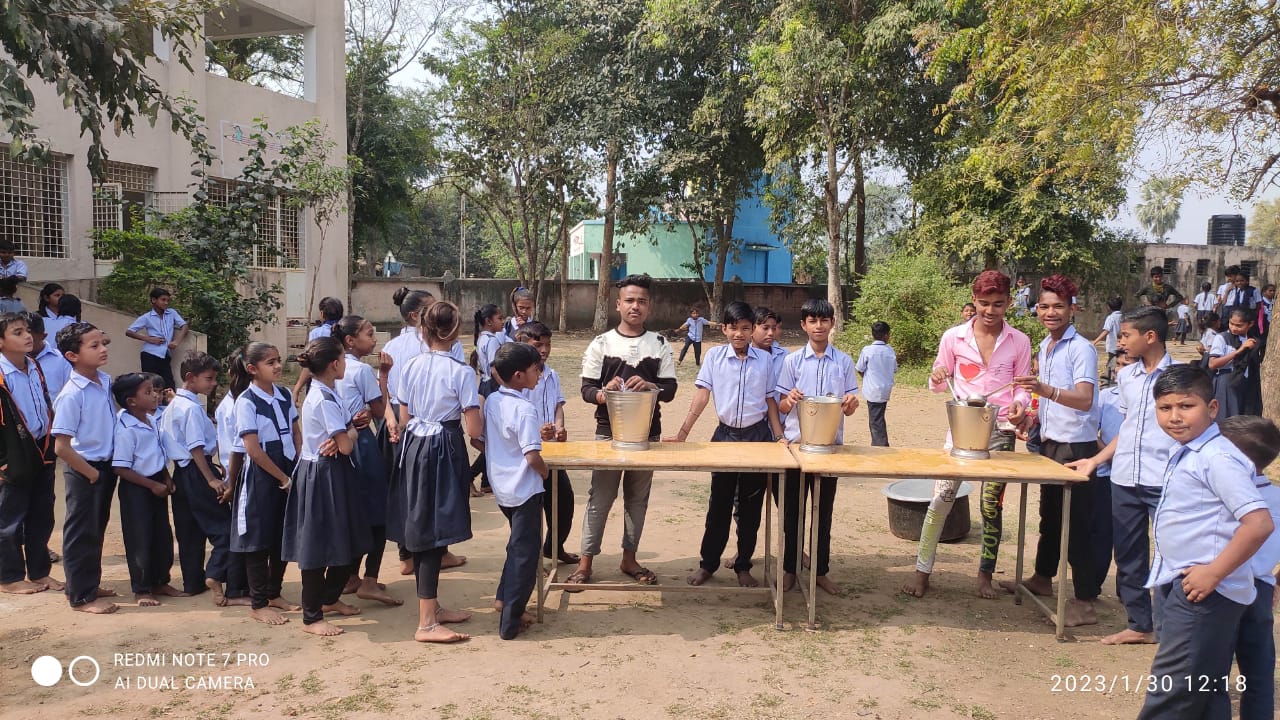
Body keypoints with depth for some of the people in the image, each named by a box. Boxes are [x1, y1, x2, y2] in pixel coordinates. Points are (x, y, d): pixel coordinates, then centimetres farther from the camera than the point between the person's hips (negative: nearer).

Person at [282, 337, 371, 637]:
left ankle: (330, 598, 35)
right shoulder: (324, 400, -20)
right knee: (319, 547, 0)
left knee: (349, 543, 18)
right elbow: (346, 446, -19)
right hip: (322, 476, -10)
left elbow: (349, 429, 11)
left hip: (334, 474, 10)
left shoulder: (327, 393, 10)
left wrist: (344, 437, -9)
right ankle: (312, 618, 11)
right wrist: (349, 436, 1)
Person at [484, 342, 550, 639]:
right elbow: (533, 457, -25)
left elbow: (484, 442, 11)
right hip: (524, 490, -8)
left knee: (518, 545, 26)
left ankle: (505, 598, 36)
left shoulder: (491, 401, 2)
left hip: (501, 487, 8)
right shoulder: (524, 409, -22)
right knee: (525, 553, 2)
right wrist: (545, 472, -4)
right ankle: (510, 622, 6)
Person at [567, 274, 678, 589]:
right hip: (609, 432, -2)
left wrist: (649, 386, -22)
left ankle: (629, 558, 26)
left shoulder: (660, 345, 3)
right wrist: (604, 393, -24)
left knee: (638, 498, 12)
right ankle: (585, 562, 12)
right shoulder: (601, 344, -1)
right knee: (600, 497, 2)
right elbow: (587, 389, -2)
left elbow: (670, 390, -1)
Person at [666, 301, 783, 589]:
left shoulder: (764, 359, 0)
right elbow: (701, 395, -6)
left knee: (750, 506, 8)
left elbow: (770, 400, 6)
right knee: (719, 503, 6)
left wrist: (779, 436, 2)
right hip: (725, 435, -1)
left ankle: (743, 566, 20)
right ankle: (707, 563, 18)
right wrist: (682, 433, -11)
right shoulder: (714, 356, -3)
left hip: (757, 435, 1)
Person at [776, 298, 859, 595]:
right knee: (793, 509, 6)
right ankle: (789, 568, 19)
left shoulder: (843, 362, 3)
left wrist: (851, 403, -20)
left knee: (824, 510, 9)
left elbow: (849, 410, 3)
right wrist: (790, 399, -24)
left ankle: (821, 571, 20)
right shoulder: (793, 361, -1)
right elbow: (781, 407, -1)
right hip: (796, 441, -1)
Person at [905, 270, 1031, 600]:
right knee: (941, 498, -6)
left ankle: (985, 573, 23)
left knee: (992, 504, 9)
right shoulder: (954, 337, -2)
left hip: (1000, 430, 1)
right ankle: (922, 571, 4)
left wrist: (1019, 405, -18)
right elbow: (939, 383, 5)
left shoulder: (1019, 342, 1)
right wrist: (937, 378, -18)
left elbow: (1022, 387, 4)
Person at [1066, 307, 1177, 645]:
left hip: (1165, 482, -6)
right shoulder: (1126, 376, 11)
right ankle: (1139, 624, 26)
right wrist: (1096, 460, 14)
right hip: (1124, 479, 6)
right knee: (1128, 556, 13)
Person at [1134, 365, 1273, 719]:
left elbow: (1259, 522, -26)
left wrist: (1214, 573, -23)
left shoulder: (1217, 459, -19)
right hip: (1186, 588, 10)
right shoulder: (1186, 454, 11)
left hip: (1205, 593, -10)